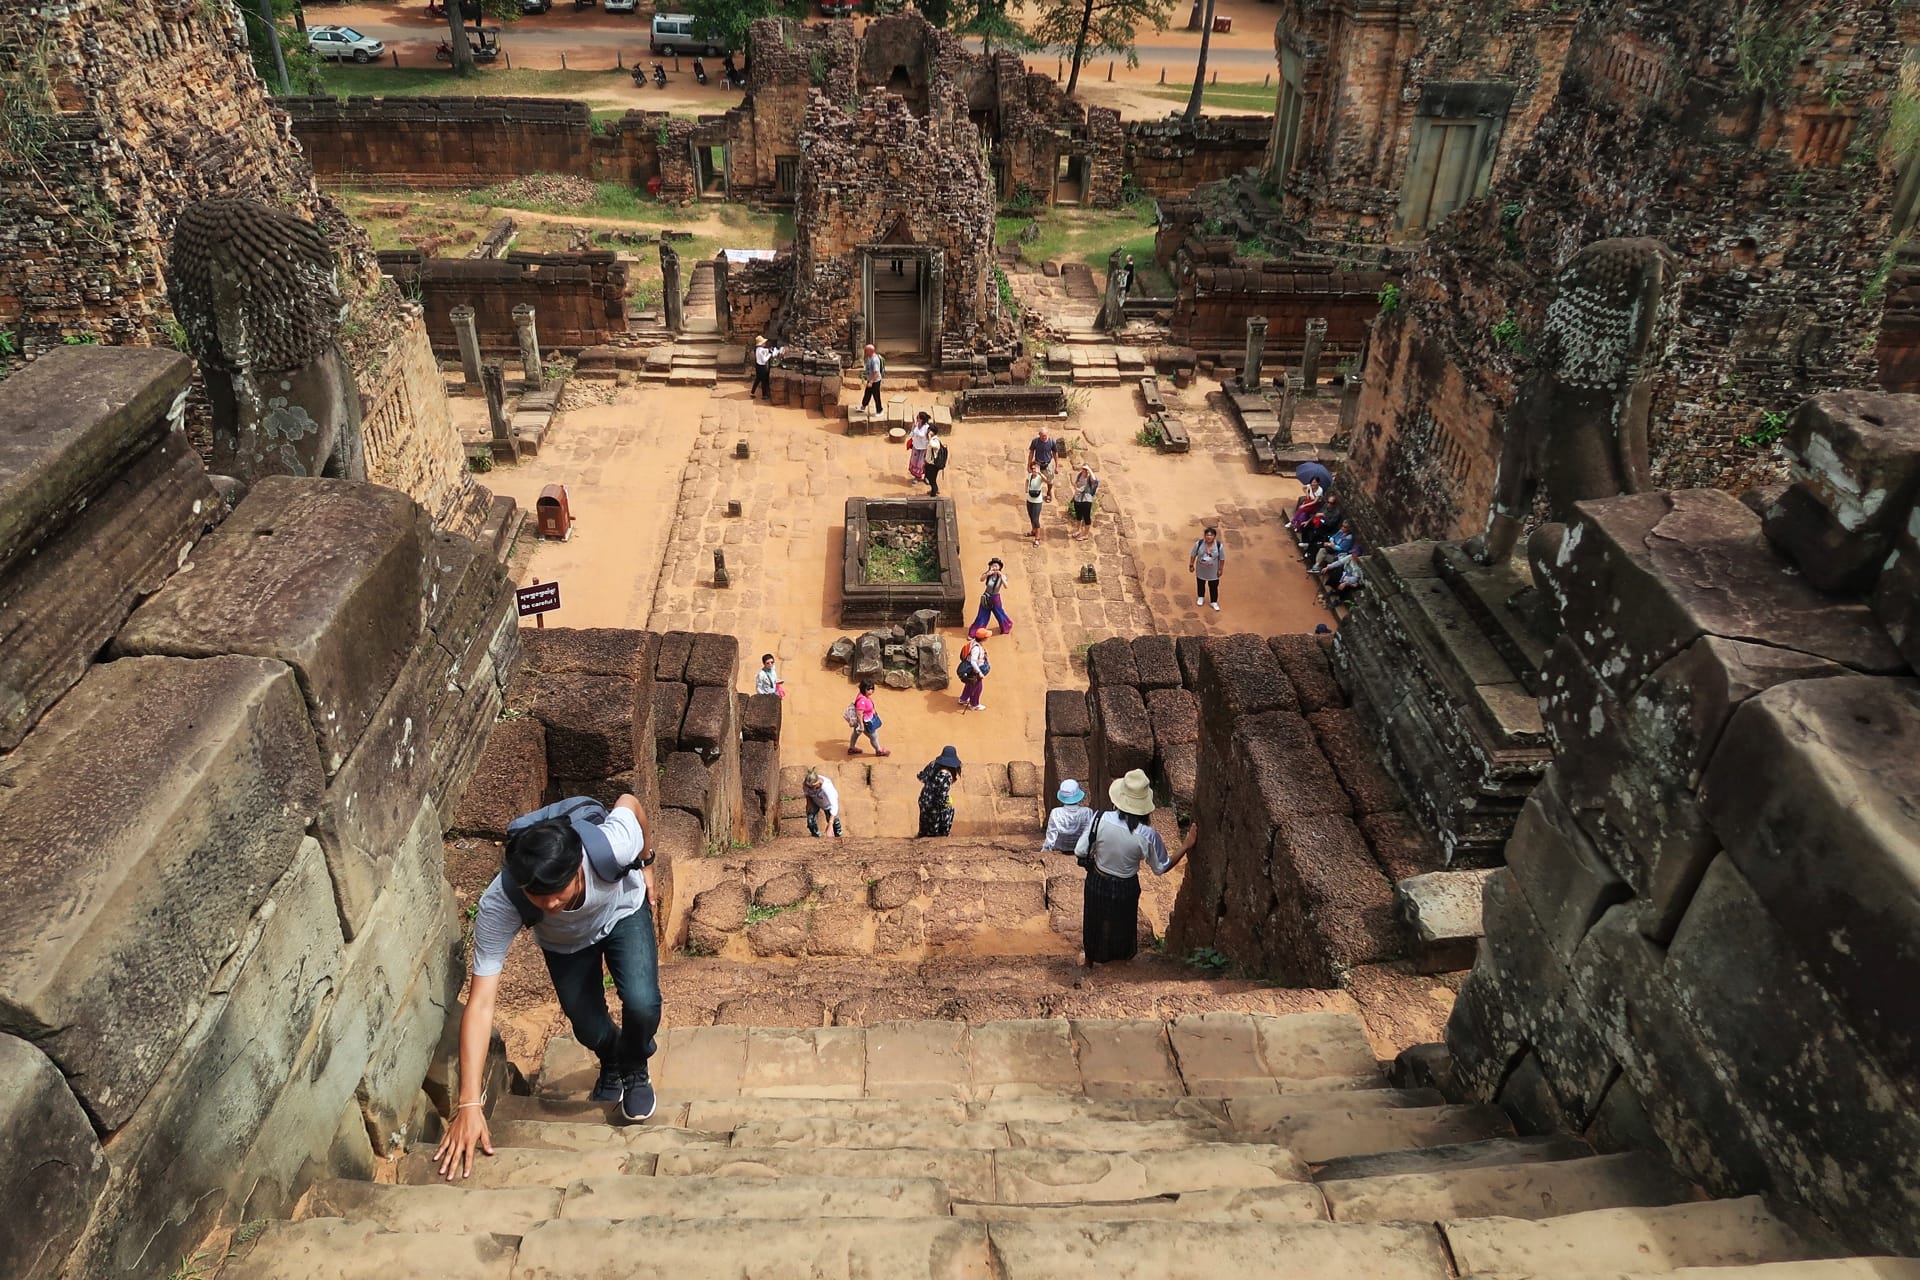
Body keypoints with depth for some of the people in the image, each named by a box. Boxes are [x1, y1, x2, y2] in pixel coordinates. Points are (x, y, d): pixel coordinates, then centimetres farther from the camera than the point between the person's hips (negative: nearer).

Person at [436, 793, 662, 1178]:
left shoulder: (611, 846, -45)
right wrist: (469, 1104, -42)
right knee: (587, 1026, 0)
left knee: (642, 1004, -19)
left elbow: (628, 803, -20)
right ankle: (611, 1061, 38)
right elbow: (480, 1004, -39)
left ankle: (635, 1070, 15)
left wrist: (646, 863, -2)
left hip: (623, 911, -1)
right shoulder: (498, 905, -42)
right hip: (563, 940, 1)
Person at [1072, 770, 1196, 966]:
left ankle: (1090, 958, 51)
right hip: (1126, 888, -1)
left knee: (1094, 920, 28)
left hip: (1097, 882, 1)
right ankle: (1118, 958, 54)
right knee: (1122, 923, 29)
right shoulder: (1147, 835, -29)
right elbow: (1161, 868, -12)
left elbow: (1080, 851, -17)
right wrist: (1187, 845, -8)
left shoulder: (1101, 818, -27)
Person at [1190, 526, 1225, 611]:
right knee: (1200, 584, 23)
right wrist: (1191, 565, -2)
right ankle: (1201, 597, 51)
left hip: (1213, 571, -1)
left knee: (1213, 587, 14)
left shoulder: (1219, 545, -23)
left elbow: (1222, 558, -10)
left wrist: (1220, 569, -4)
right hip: (1201, 570, 1)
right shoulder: (1199, 543, -22)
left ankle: (1214, 602, 36)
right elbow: (1193, 555, -7)